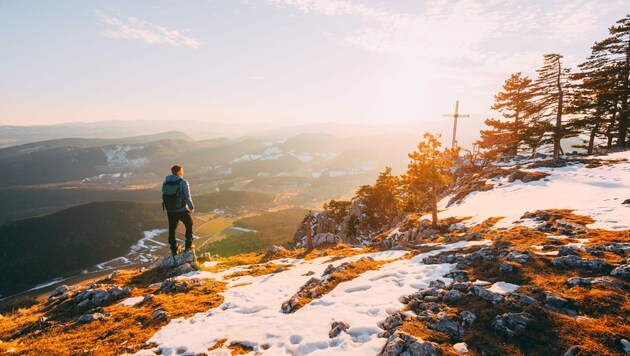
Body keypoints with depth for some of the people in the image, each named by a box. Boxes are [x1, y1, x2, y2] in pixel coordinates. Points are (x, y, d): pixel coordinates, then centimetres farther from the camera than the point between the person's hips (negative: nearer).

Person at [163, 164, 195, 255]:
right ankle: (188, 246, 24)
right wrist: (192, 207, 2)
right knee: (189, 226, 20)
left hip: (170, 210, 4)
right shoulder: (183, 182, -16)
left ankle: (174, 249, 26)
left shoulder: (165, 183, 0)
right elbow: (187, 198, -15)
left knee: (172, 230, 17)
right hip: (182, 210, -4)